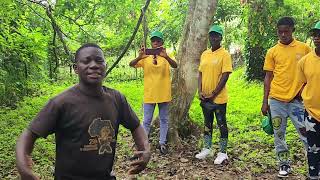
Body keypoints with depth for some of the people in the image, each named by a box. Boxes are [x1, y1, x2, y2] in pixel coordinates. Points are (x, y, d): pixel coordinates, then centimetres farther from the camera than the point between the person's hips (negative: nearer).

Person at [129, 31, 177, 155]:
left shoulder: (166, 57, -1)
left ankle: (162, 143, 26)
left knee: (164, 120, 12)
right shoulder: (145, 57, 0)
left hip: (164, 94, 1)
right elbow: (131, 65, -13)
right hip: (149, 94, -1)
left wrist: (165, 56, -39)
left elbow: (175, 66, -20)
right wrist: (139, 57, -34)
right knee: (147, 121, 7)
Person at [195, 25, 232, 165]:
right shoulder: (204, 54, 9)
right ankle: (206, 149, 31)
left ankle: (223, 153, 17)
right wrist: (200, 91, -3)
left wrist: (213, 94, -16)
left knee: (221, 124, 5)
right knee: (207, 123, 17)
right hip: (205, 97, 6)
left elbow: (225, 76, -14)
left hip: (218, 98, -6)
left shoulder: (224, 54, -9)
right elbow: (200, 73, 10)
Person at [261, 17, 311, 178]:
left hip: (297, 99, -1)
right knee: (279, 134, 9)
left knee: (306, 134, -2)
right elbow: (268, 77, 6)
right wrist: (265, 102, 2)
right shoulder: (272, 52, 4)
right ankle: (284, 165, 24)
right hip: (276, 100, 2)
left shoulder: (304, 48, 3)